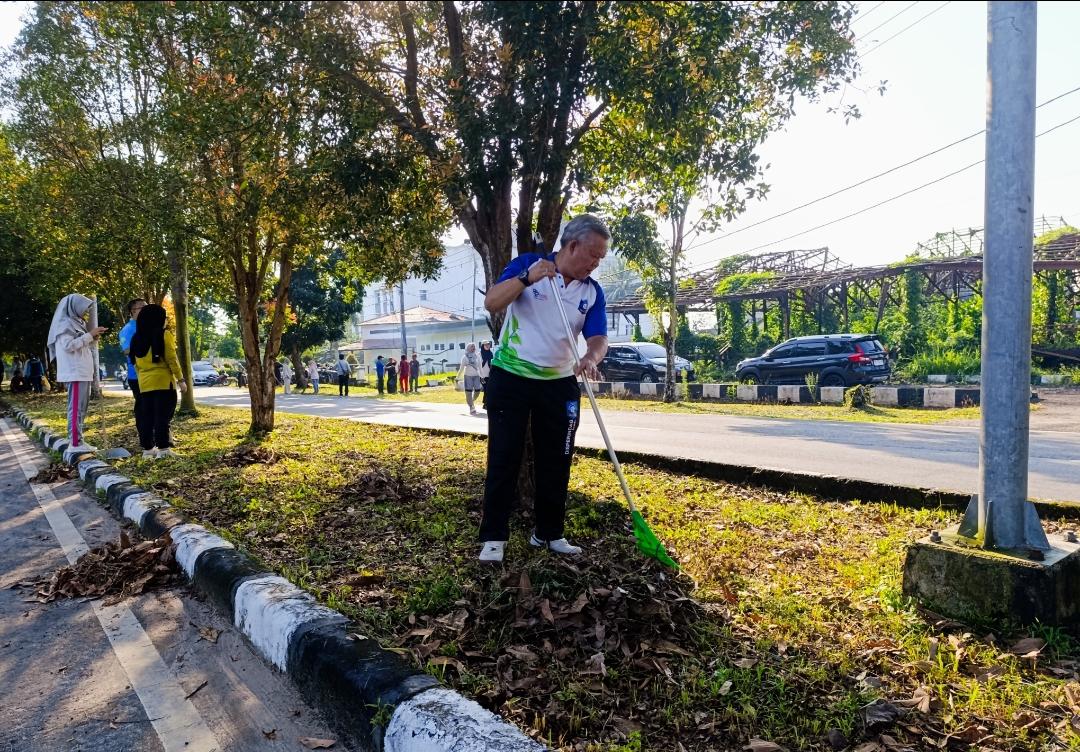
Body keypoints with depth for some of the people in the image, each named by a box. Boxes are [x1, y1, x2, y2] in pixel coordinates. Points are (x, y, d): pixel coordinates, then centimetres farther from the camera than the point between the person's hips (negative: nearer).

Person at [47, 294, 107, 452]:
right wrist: (89, 334, -15)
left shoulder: (77, 323, 21)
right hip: (74, 372, -9)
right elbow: (68, 345, -18)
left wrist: (94, 337, 9)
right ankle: (76, 443, -11)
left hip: (83, 372, 9)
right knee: (76, 407, -11)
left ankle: (77, 439, 14)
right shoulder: (65, 323, -6)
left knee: (81, 407, 10)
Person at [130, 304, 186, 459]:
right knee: (163, 416, -4)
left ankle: (147, 448, 13)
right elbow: (172, 359, -12)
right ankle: (163, 448, -5)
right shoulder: (164, 335, -8)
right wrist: (180, 379, -9)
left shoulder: (137, 338, 11)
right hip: (163, 381, -6)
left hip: (144, 383, 6)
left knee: (147, 416, 10)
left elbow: (135, 363, 16)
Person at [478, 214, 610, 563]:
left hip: (559, 384, 4)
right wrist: (527, 278, -30)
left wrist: (590, 358, -29)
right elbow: (491, 302, -15)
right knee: (503, 457, -1)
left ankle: (549, 533, 22)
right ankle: (493, 537, 6)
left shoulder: (592, 292, 2)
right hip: (510, 377, -3)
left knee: (556, 461, 8)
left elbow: (598, 338, -6)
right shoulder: (528, 264, -6)